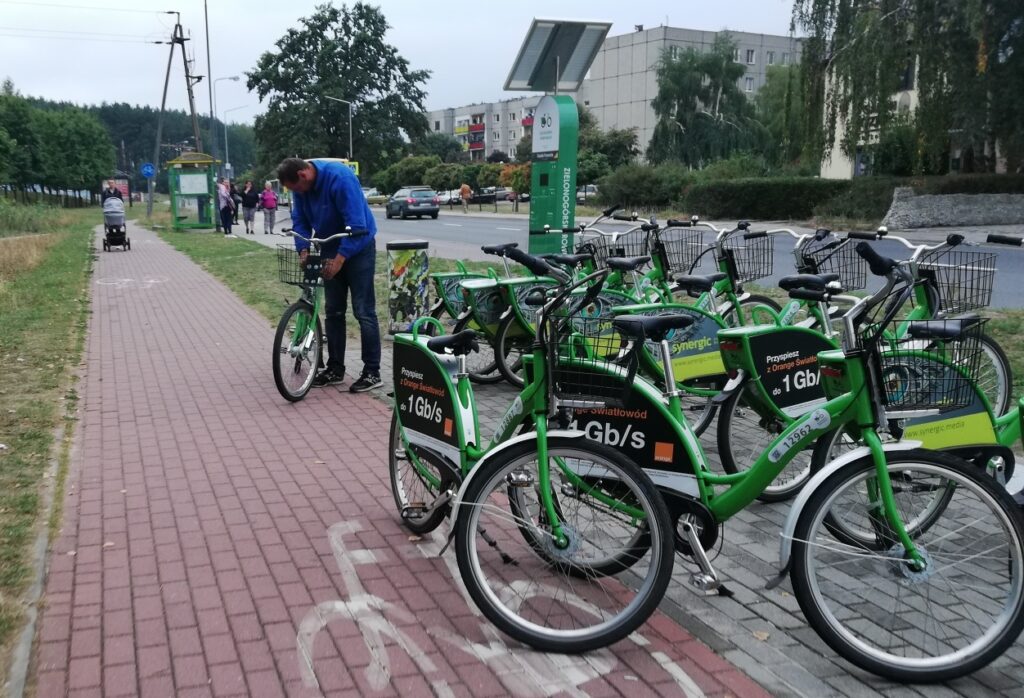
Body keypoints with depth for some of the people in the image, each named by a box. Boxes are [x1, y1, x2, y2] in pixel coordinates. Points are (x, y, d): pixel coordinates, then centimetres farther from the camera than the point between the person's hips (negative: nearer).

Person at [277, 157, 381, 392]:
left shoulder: (339, 178, -27)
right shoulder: (301, 186, -6)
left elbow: (356, 225, -29)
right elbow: (300, 221, 2)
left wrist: (339, 259, -29)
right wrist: (304, 251, -12)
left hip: (357, 247, -7)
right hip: (331, 250, 7)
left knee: (363, 311, -7)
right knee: (333, 310, 10)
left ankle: (372, 372, -1)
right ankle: (335, 368, 19)